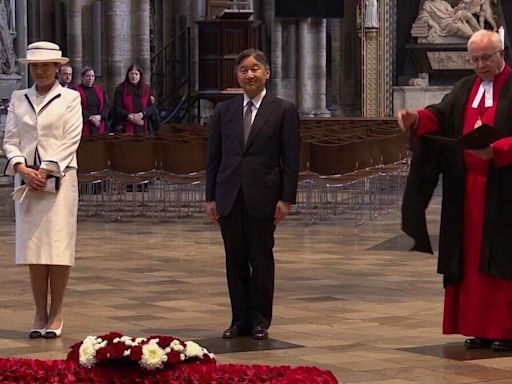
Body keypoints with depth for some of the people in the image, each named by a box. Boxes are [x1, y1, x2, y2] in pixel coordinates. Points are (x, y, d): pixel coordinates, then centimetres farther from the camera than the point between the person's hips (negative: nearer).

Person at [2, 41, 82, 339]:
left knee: (58, 246, -5)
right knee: (33, 247, 2)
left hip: (59, 178, -3)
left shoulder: (70, 98, 4)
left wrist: (46, 172, -13)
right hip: (26, 179, 3)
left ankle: (56, 314, 2)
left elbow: (71, 141, -4)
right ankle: (40, 313, 8)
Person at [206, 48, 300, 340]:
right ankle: (240, 319, 13)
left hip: (263, 196, -3)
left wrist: (286, 198, -8)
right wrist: (211, 197, 5)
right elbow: (214, 156, 10)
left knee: (261, 258, 4)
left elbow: (291, 159, -3)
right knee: (235, 260, 6)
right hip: (229, 196, 3)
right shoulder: (224, 111, 9)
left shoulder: (284, 110, 0)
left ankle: (260, 320, 12)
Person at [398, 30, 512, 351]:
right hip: (468, 189, 6)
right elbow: (441, 116, 3)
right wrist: (416, 120, -17)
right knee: (471, 259, 5)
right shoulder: (465, 88, 16)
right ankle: (480, 328, 10)